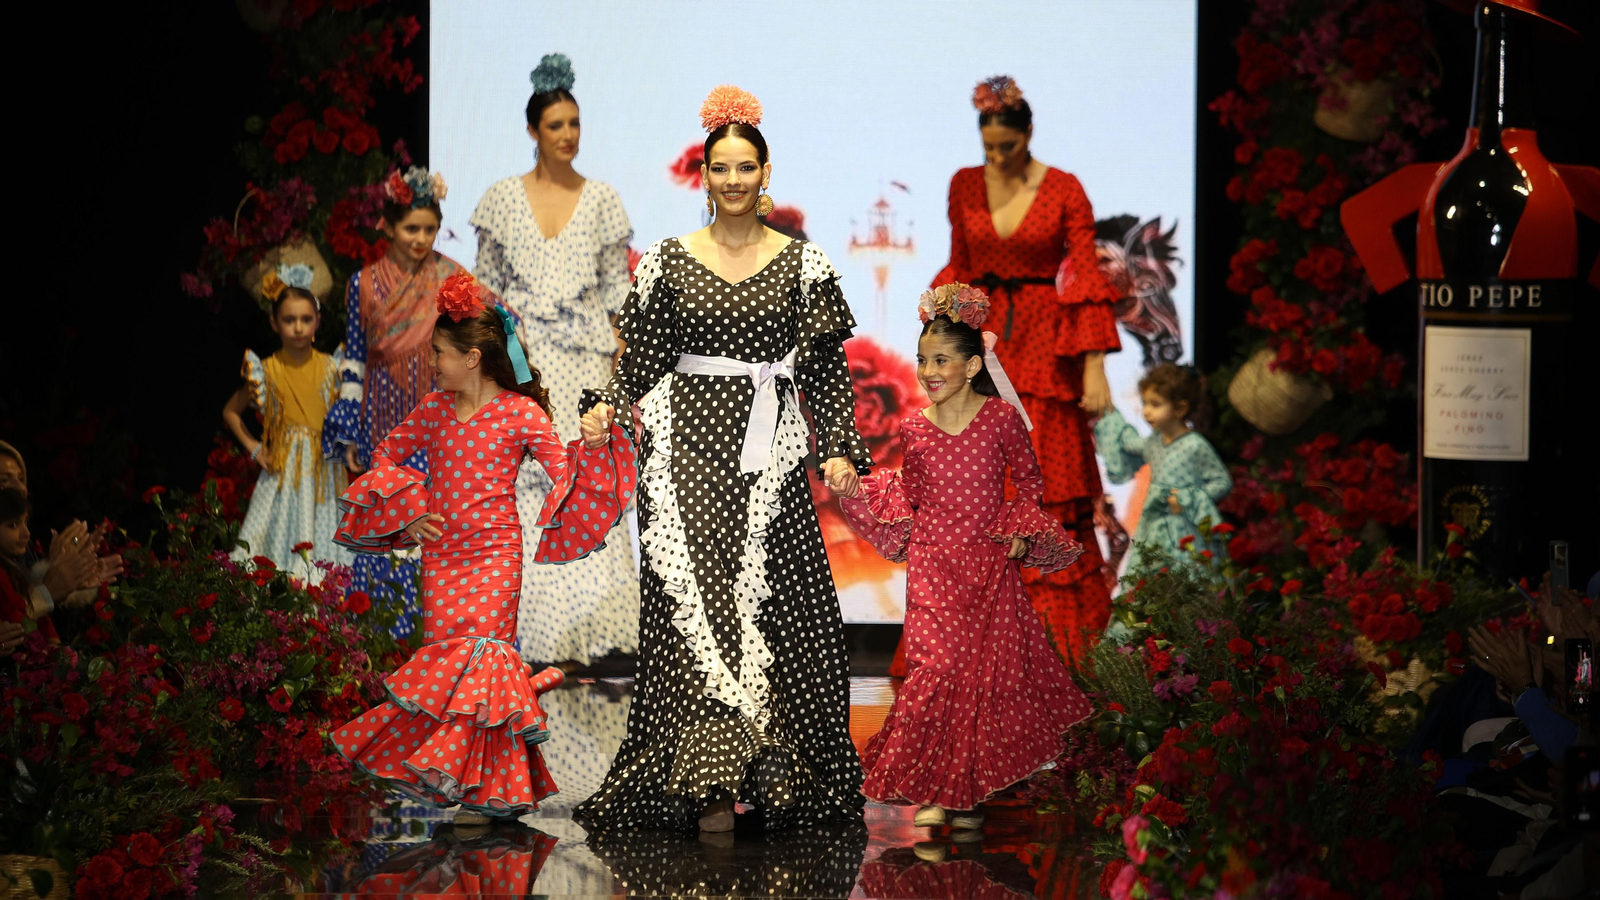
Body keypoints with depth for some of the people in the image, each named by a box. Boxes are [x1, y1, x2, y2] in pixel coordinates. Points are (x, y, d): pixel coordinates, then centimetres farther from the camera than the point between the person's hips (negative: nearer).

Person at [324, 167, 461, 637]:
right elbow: (354, 363, 3)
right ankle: (389, 630, 8)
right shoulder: (364, 284, 1)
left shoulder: (451, 279, 2)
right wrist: (349, 436, 1)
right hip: (384, 424, 0)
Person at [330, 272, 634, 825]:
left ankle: (486, 788, -8)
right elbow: (388, 454, 19)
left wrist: (590, 445, -20)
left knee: (477, 650, -13)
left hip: (494, 554, -5)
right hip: (440, 551, 5)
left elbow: (564, 471, -2)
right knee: (445, 651, 1)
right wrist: (406, 511, 8)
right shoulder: (434, 409, 7)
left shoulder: (521, 413, -5)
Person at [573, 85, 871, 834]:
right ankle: (710, 782, -9)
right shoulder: (669, 260, 8)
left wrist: (839, 449, -4)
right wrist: (610, 407, -8)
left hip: (768, 451, 0)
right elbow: (643, 358, 9)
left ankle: (778, 776, 3)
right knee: (694, 595, -8)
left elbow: (826, 369, 5)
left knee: (768, 598, -5)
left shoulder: (801, 262, 6)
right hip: (688, 443, 0)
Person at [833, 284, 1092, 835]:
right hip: (932, 566, 0)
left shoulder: (1001, 418, -3)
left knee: (986, 669, 1)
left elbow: (1029, 479, 8)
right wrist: (858, 489, 1)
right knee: (935, 665, -10)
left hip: (990, 564, 0)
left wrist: (1022, 528, -4)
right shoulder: (914, 428, 2)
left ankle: (970, 792, 13)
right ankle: (929, 788, 0)